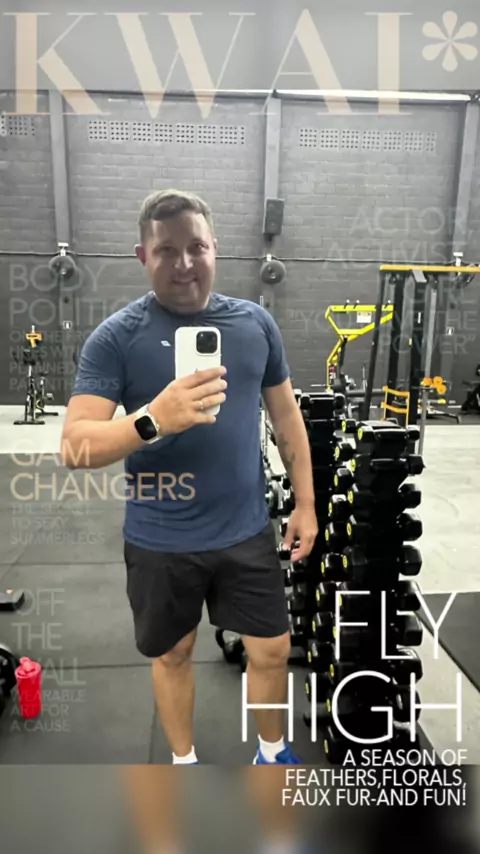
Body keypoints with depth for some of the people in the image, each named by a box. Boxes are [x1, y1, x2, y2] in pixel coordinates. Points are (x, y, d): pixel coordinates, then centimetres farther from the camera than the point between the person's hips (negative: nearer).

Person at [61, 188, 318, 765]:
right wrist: (153, 419, -36)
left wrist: (305, 504, 7)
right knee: (172, 655, 18)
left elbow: (286, 416, 8)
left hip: (247, 529, 3)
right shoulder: (115, 337, -11)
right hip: (160, 541, -2)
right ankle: (184, 761, 47)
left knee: (271, 650, 15)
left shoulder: (255, 323, -1)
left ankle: (272, 751, 46)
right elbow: (74, 447, -18)